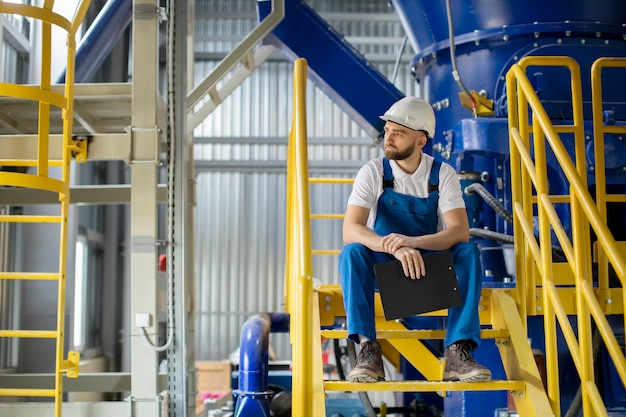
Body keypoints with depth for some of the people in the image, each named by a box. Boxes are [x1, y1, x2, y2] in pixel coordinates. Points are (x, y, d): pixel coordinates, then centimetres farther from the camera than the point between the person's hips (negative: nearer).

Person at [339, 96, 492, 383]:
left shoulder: (443, 174, -8)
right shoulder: (373, 172, -10)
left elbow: (460, 231, -20)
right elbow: (350, 230, -23)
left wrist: (412, 241, -39)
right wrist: (396, 248, -42)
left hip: (431, 265, 1)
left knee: (468, 252, -28)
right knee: (352, 252, -32)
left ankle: (458, 353, -31)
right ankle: (368, 350, -34)